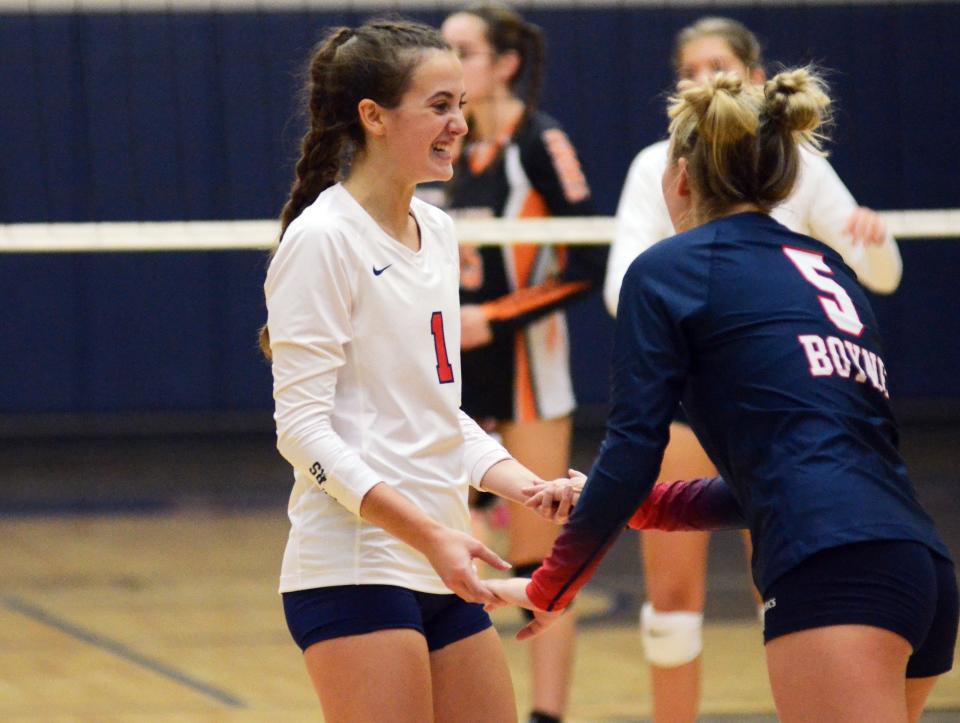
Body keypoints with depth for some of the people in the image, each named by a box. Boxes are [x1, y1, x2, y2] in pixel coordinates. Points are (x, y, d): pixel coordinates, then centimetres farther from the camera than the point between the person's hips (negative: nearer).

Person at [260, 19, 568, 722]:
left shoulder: (436, 230, 14)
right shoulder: (322, 239, -10)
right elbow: (303, 427, -15)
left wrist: (530, 486, 5)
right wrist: (427, 532, -23)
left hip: (441, 572, 8)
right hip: (352, 568, -8)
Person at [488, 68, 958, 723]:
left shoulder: (667, 271, 7)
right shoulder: (827, 269, 27)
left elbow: (632, 452, 2)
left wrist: (548, 588, 14)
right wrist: (637, 504, 34)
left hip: (836, 577, -8)